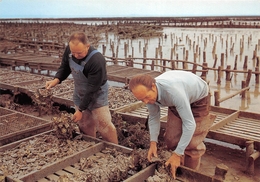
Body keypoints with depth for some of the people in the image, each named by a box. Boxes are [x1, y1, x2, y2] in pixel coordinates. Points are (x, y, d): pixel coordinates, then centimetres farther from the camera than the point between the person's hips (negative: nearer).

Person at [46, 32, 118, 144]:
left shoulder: (97, 61, -34)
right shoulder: (69, 50, -15)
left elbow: (92, 90, -28)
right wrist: (56, 80, -17)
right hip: (79, 94, 6)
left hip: (97, 95, -6)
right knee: (84, 124, 13)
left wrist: (80, 109, -21)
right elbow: (65, 67, 4)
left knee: (104, 125, -5)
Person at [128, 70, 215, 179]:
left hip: (199, 98, -5)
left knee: (192, 142, -10)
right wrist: (153, 142, -16)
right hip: (178, 100, 6)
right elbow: (153, 117, -7)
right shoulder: (147, 91, -24)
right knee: (171, 138, 1)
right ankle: (177, 167, 25)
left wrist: (177, 154, -38)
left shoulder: (173, 91, -46)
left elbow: (190, 124, -41)